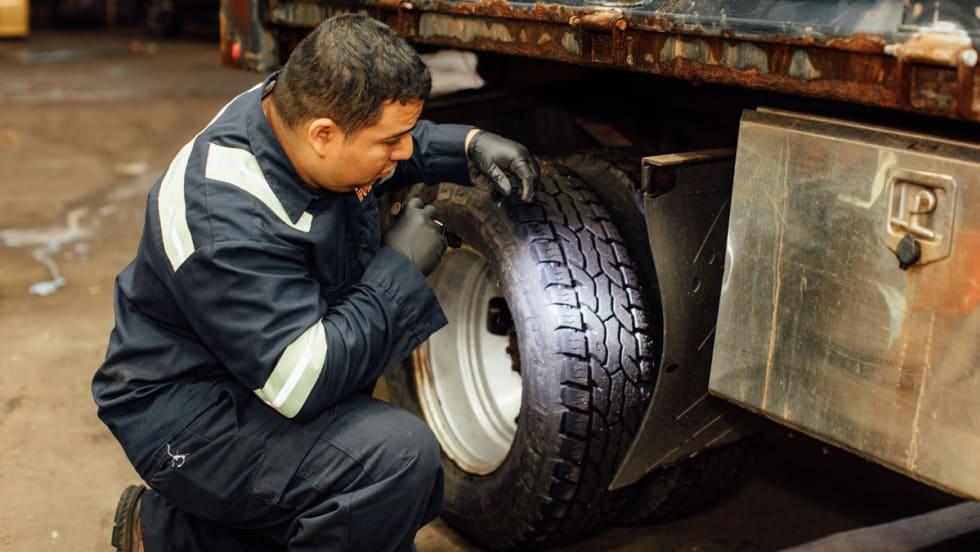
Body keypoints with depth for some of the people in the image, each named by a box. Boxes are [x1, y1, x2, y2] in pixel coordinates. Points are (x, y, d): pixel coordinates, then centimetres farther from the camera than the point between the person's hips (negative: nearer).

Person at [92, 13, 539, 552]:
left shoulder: (296, 108, -7)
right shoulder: (227, 223, -32)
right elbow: (303, 382, -32)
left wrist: (471, 145, -3)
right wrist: (399, 265, -24)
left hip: (257, 384, 10)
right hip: (190, 420, -9)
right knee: (398, 454, -30)